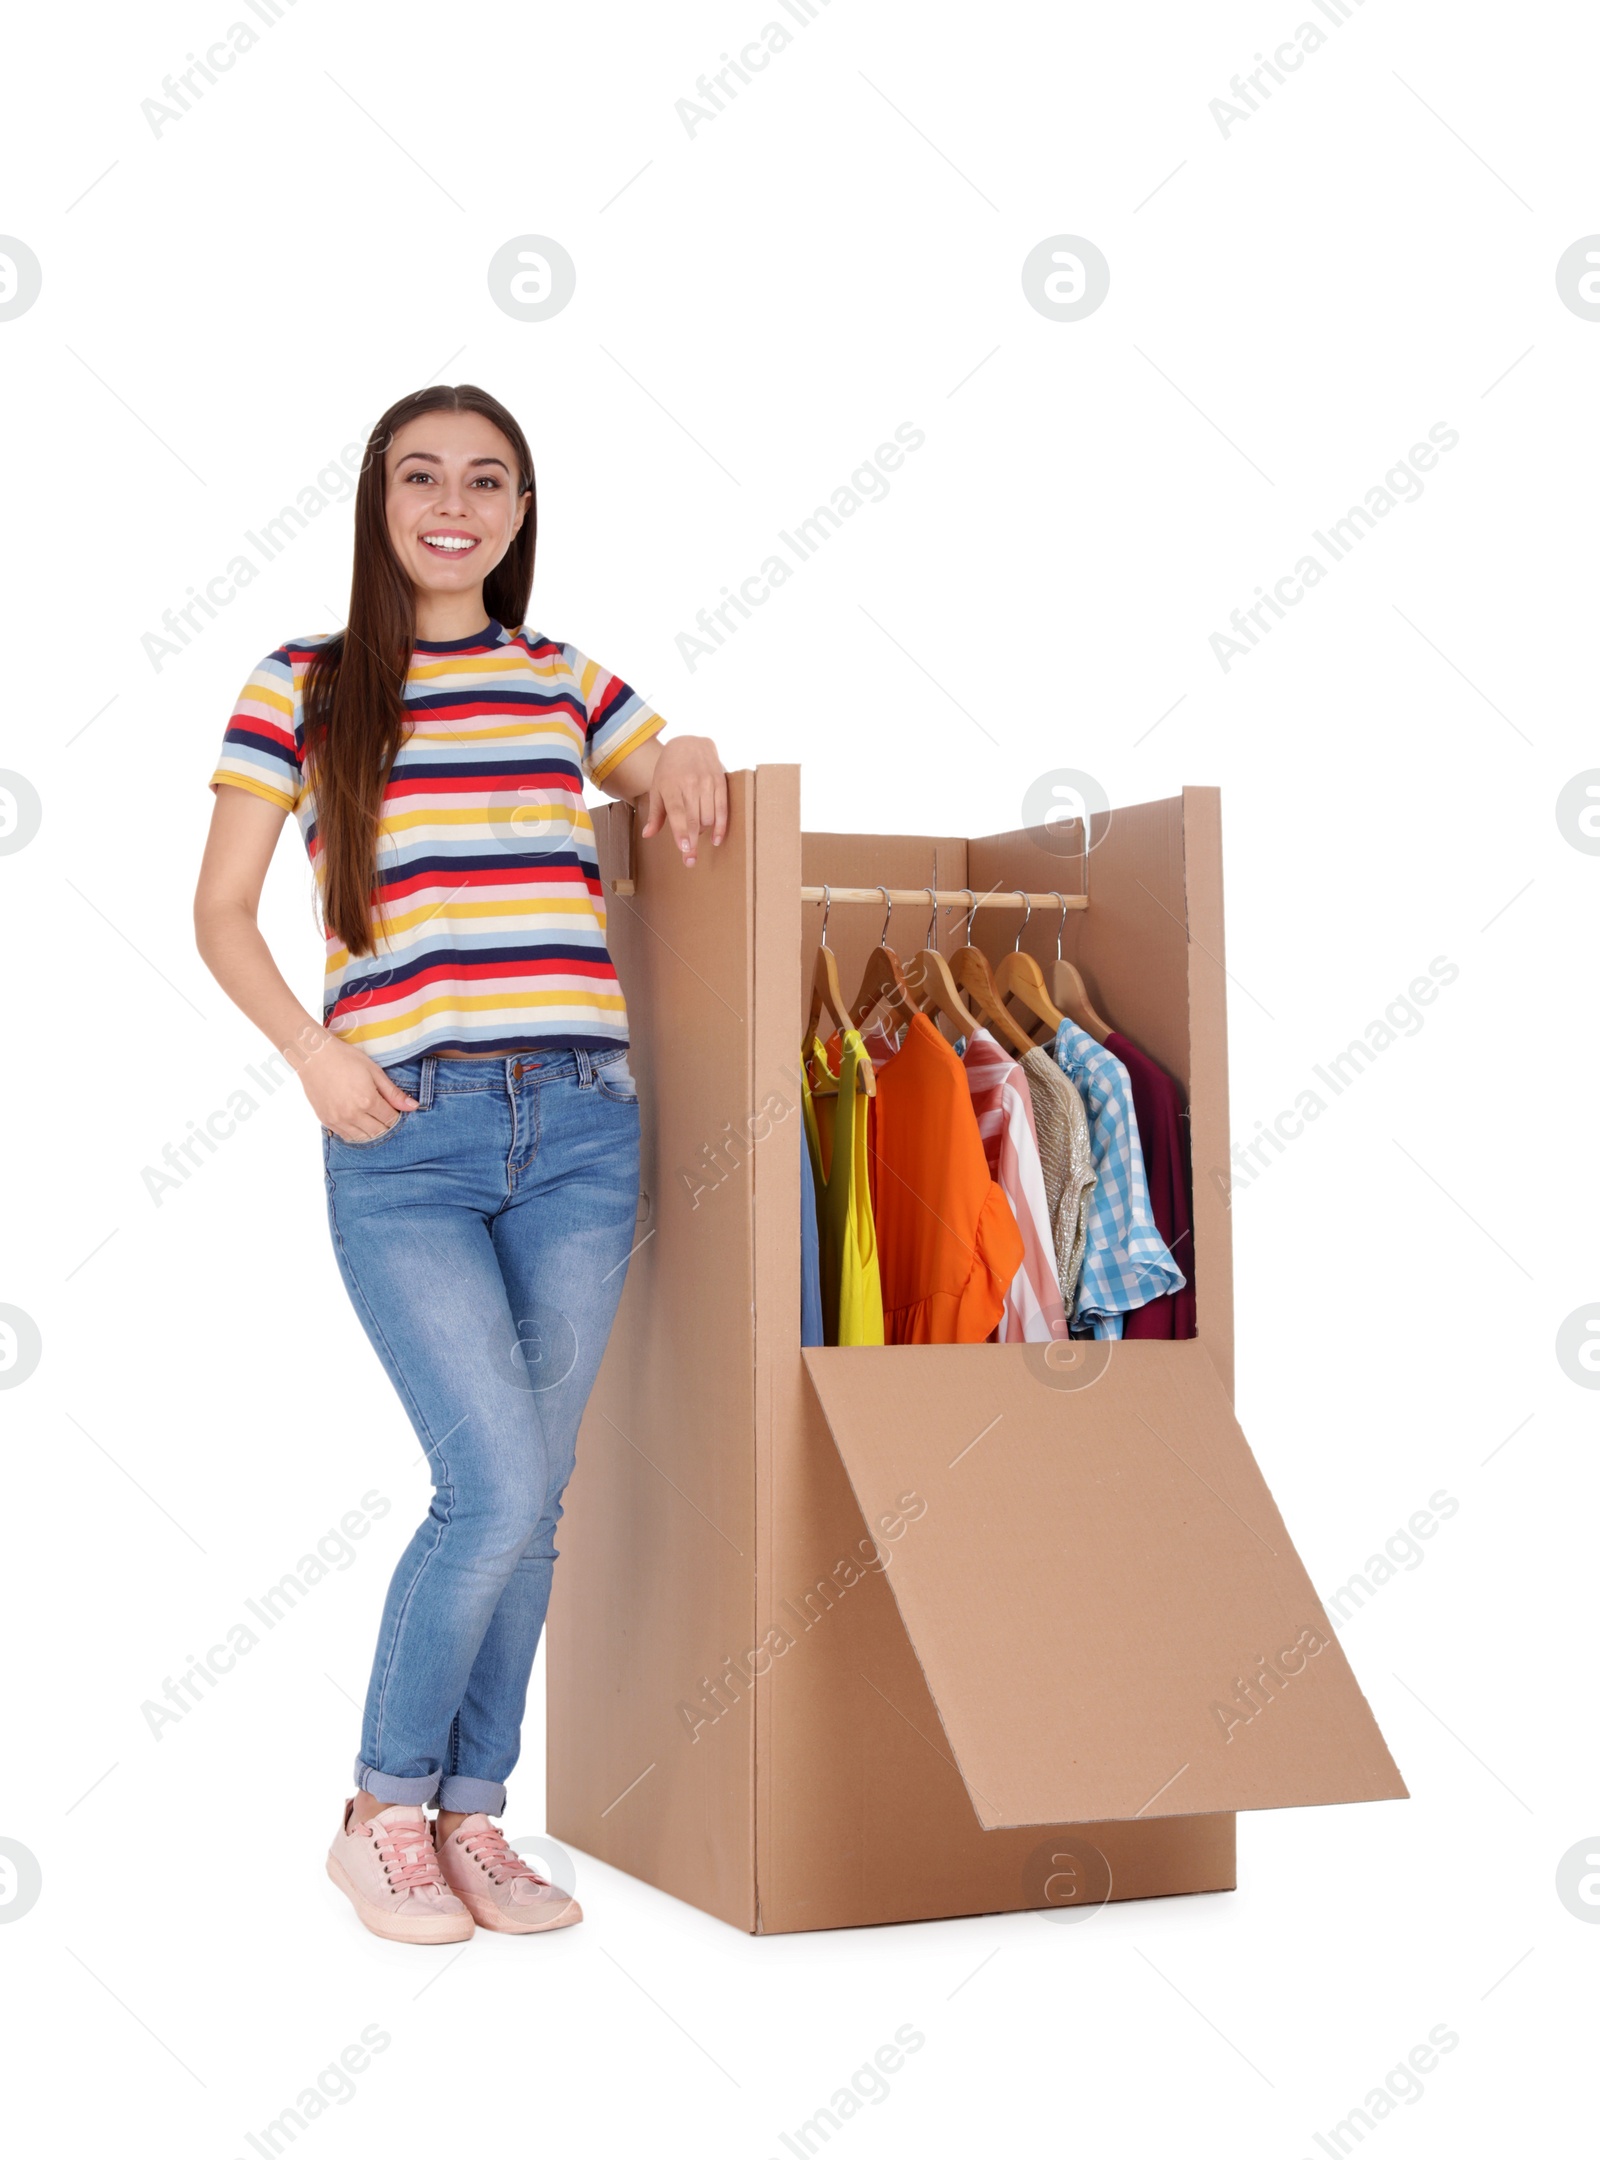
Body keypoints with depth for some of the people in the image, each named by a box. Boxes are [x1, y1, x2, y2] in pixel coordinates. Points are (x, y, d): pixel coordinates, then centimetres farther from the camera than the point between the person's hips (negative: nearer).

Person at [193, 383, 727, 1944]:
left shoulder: (570, 680, 15)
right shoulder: (301, 688, 7)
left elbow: (689, 817, 28)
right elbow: (221, 913, 6)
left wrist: (691, 754, 5)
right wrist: (311, 1052, -10)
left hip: (580, 1126, 4)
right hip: (405, 1138, -3)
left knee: (528, 1498, 6)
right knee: (496, 1489, -12)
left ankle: (473, 1816, 21)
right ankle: (385, 1810, 10)